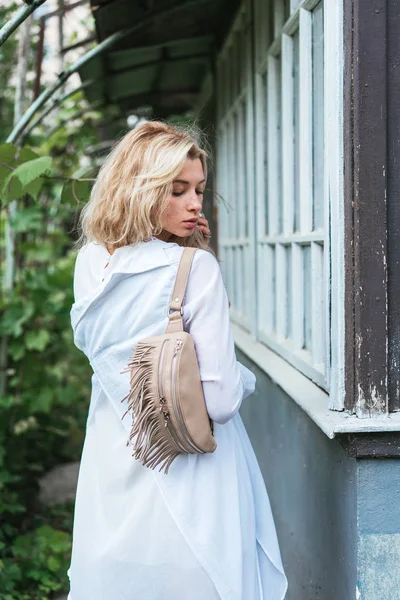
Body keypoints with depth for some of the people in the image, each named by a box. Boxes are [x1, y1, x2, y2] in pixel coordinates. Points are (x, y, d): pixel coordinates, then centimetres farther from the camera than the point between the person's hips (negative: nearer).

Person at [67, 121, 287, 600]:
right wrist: (241, 376, 3)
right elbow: (220, 401, -21)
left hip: (111, 467, 6)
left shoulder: (89, 265, 0)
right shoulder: (196, 268, -18)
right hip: (184, 479, -6)